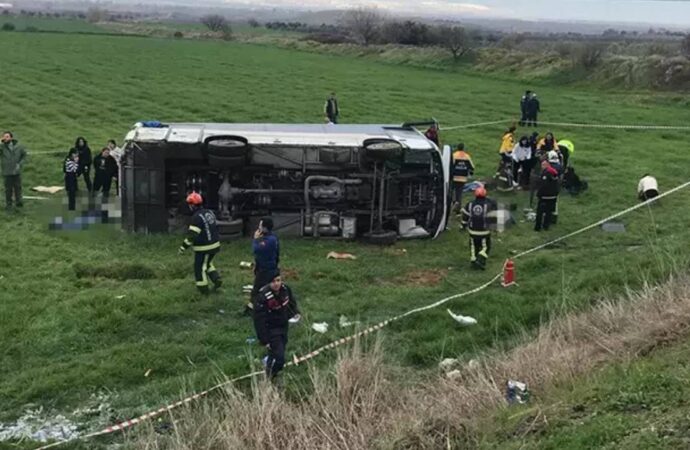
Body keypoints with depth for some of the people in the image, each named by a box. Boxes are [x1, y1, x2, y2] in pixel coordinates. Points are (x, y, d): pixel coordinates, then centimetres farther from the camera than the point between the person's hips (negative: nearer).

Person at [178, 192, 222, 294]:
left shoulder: (197, 217, -21)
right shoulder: (210, 213, 5)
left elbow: (192, 235, -25)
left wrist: (183, 247, -20)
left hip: (203, 249, -8)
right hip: (215, 245, 8)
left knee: (200, 268, 7)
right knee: (208, 264, 28)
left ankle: (203, 289, 15)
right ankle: (217, 279, 18)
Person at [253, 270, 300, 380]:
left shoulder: (285, 289, -11)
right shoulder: (263, 297, -30)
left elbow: (292, 301, 15)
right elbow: (259, 320, -25)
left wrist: (295, 312, 2)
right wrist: (264, 340, -22)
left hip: (284, 326, 7)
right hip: (271, 330, -7)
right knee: (279, 358, -11)